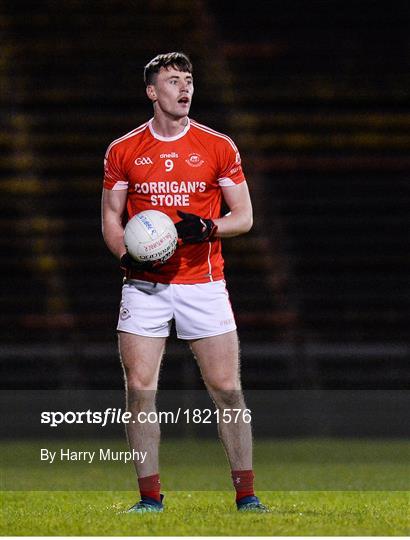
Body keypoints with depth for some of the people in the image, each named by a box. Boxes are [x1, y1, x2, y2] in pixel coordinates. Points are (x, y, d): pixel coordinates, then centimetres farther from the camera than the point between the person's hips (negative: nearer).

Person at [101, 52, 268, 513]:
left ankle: (246, 493, 3)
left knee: (227, 389, -4)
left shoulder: (219, 147, 4)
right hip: (144, 285, 1)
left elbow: (244, 216, 6)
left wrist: (208, 228, -14)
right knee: (139, 389, -4)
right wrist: (126, 254, -8)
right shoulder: (123, 151, 7)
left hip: (202, 281, -1)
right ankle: (150, 496, 4)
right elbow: (111, 218, 11)